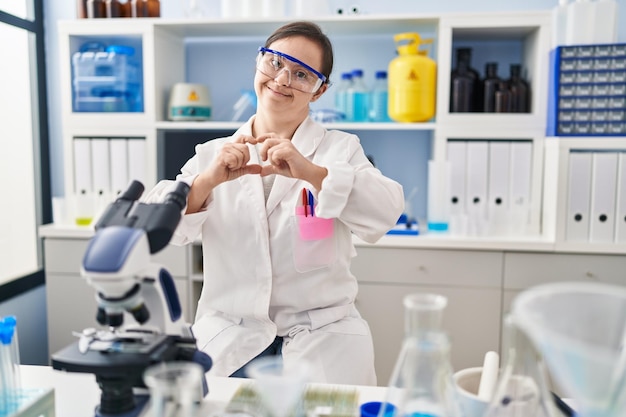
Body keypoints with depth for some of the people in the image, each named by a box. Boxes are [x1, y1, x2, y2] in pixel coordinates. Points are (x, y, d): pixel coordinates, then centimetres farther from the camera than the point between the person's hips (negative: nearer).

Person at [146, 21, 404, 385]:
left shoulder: (341, 148, 4)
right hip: (228, 339, 1)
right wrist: (208, 180, -24)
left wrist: (311, 172, -29)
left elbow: (385, 214, -14)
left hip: (323, 338, 0)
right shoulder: (213, 155, 7)